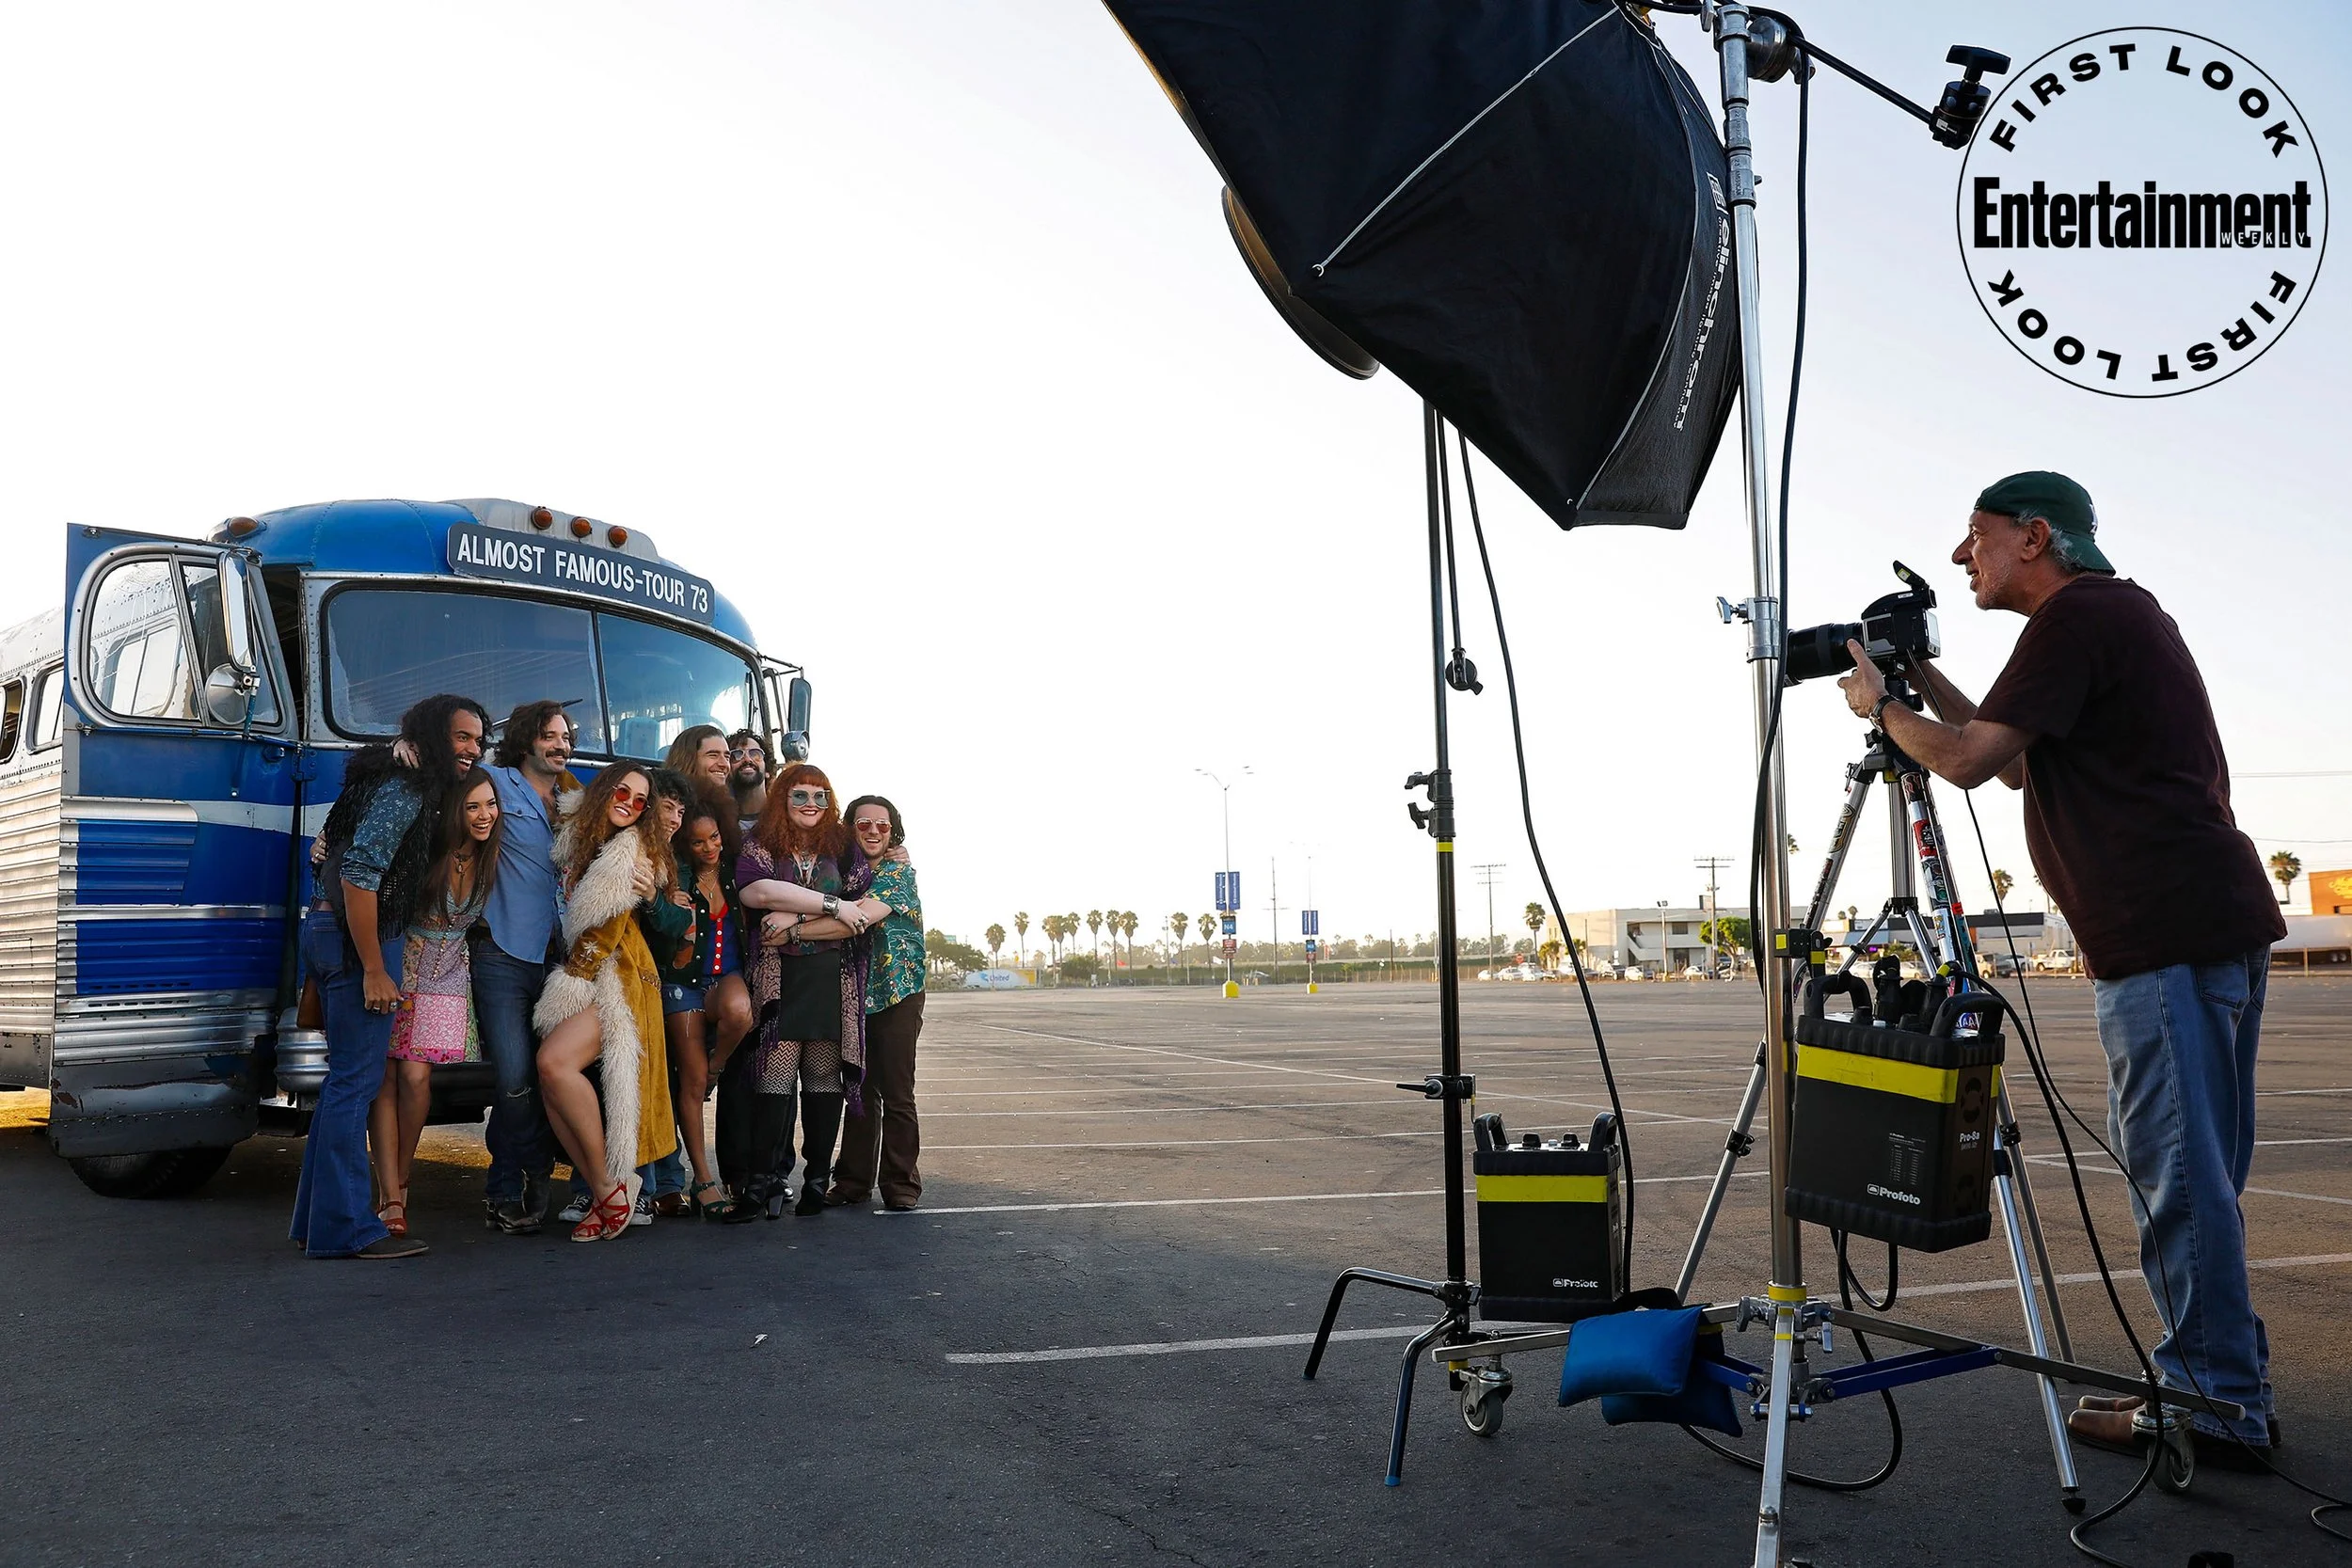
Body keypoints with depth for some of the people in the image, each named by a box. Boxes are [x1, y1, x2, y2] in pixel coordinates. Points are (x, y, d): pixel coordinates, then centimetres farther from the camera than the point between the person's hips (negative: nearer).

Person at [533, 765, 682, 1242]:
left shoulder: (634, 853, -3)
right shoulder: (578, 840, 15)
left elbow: (608, 930, -7)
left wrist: (571, 978, -6)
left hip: (618, 979, -6)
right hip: (578, 981, 7)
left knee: (555, 1061, -26)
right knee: (551, 1080, -12)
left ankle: (610, 1185, -15)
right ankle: (605, 1192, -4)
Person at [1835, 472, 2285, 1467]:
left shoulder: (2075, 619, -9)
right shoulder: (2130, 611, 23)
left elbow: (1970, 759, -13)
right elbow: (2018, 764, 27)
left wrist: (1881, 706, 4)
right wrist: (1921, 677, 24)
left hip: (2161, 937, -11)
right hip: (2219, 926, 11)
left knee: (2178, 1171, -6)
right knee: (2193, 1172, 14)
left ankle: (2214, 1405, 1)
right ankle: (2227, 1389, 21)